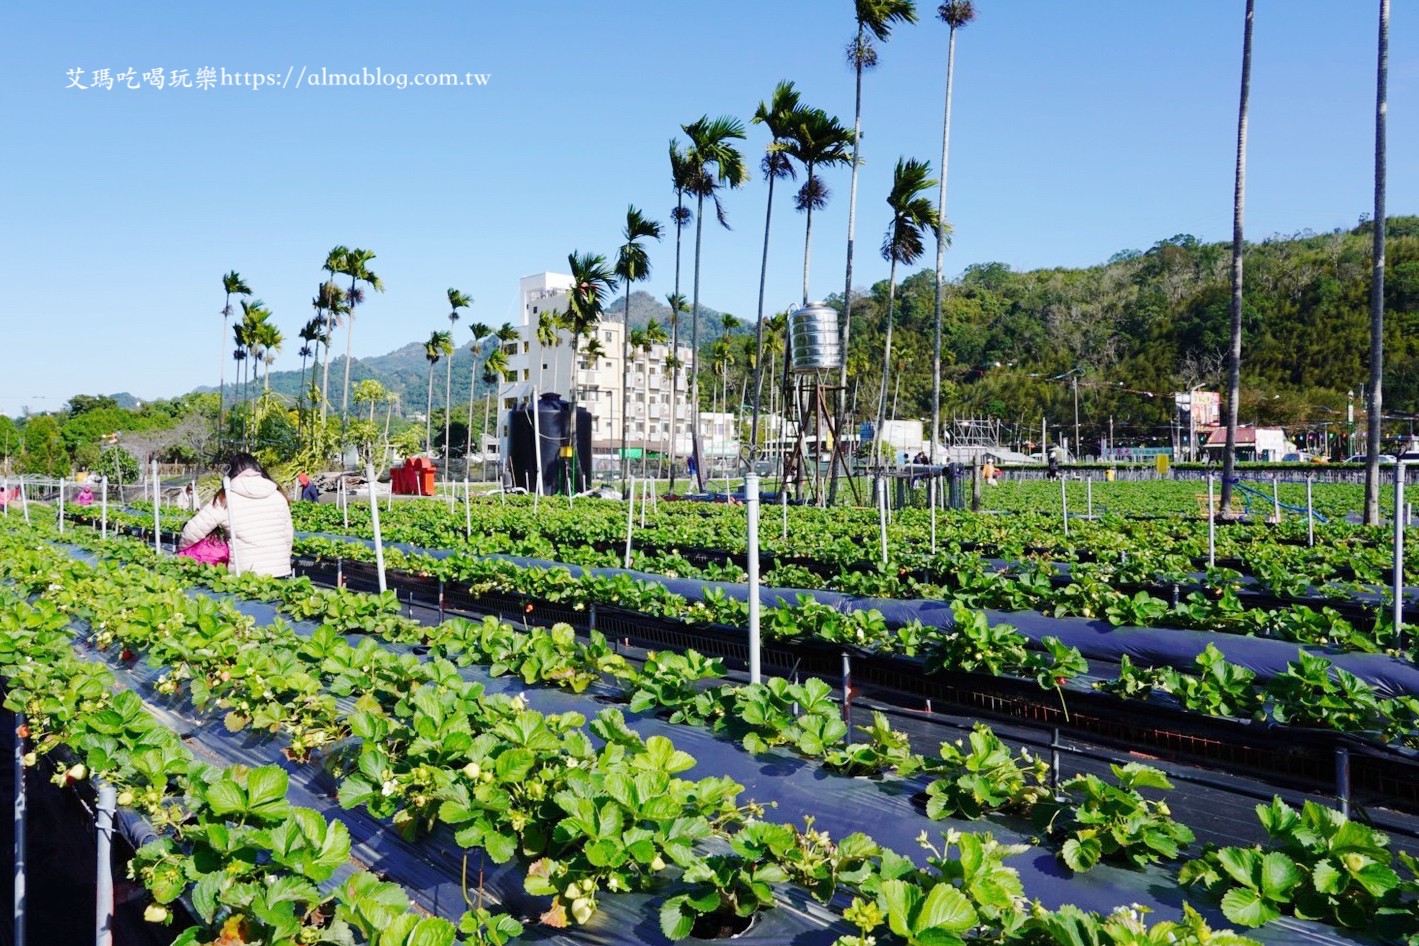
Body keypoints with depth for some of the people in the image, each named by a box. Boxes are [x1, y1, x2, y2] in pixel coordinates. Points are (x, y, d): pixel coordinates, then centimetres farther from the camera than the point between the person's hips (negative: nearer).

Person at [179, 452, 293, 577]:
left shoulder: (225, 499, -3)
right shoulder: (278, 496, 5)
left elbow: (193, 530, 1)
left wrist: (181, 548, 21)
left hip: (246, 576, -2)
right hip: (280, 572, 2)